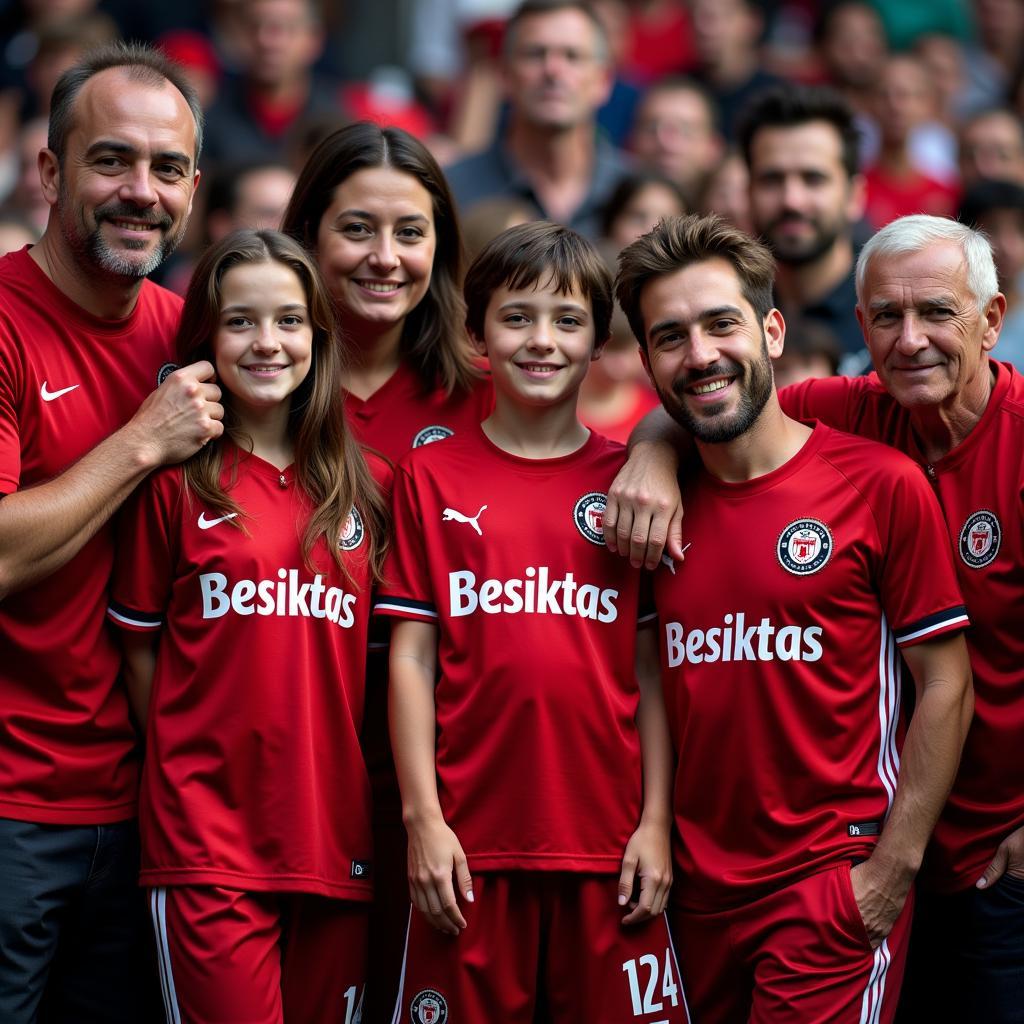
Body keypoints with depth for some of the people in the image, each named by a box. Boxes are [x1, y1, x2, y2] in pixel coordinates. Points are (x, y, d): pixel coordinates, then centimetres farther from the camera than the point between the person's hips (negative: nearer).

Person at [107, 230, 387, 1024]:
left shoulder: (368, 485, 10)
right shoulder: (176, 480, 0)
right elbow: (140, 649, 5)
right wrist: (185, 772, 0)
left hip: (336, 835, 4)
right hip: (208, 838, -4)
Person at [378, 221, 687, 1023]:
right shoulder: (433, 477, 6)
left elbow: (651, 668, 6)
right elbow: (412, 657, 3)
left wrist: (656, 821, 0)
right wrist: (422, 815, -4)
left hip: (607, 837, 1)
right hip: (471, 841, 0)